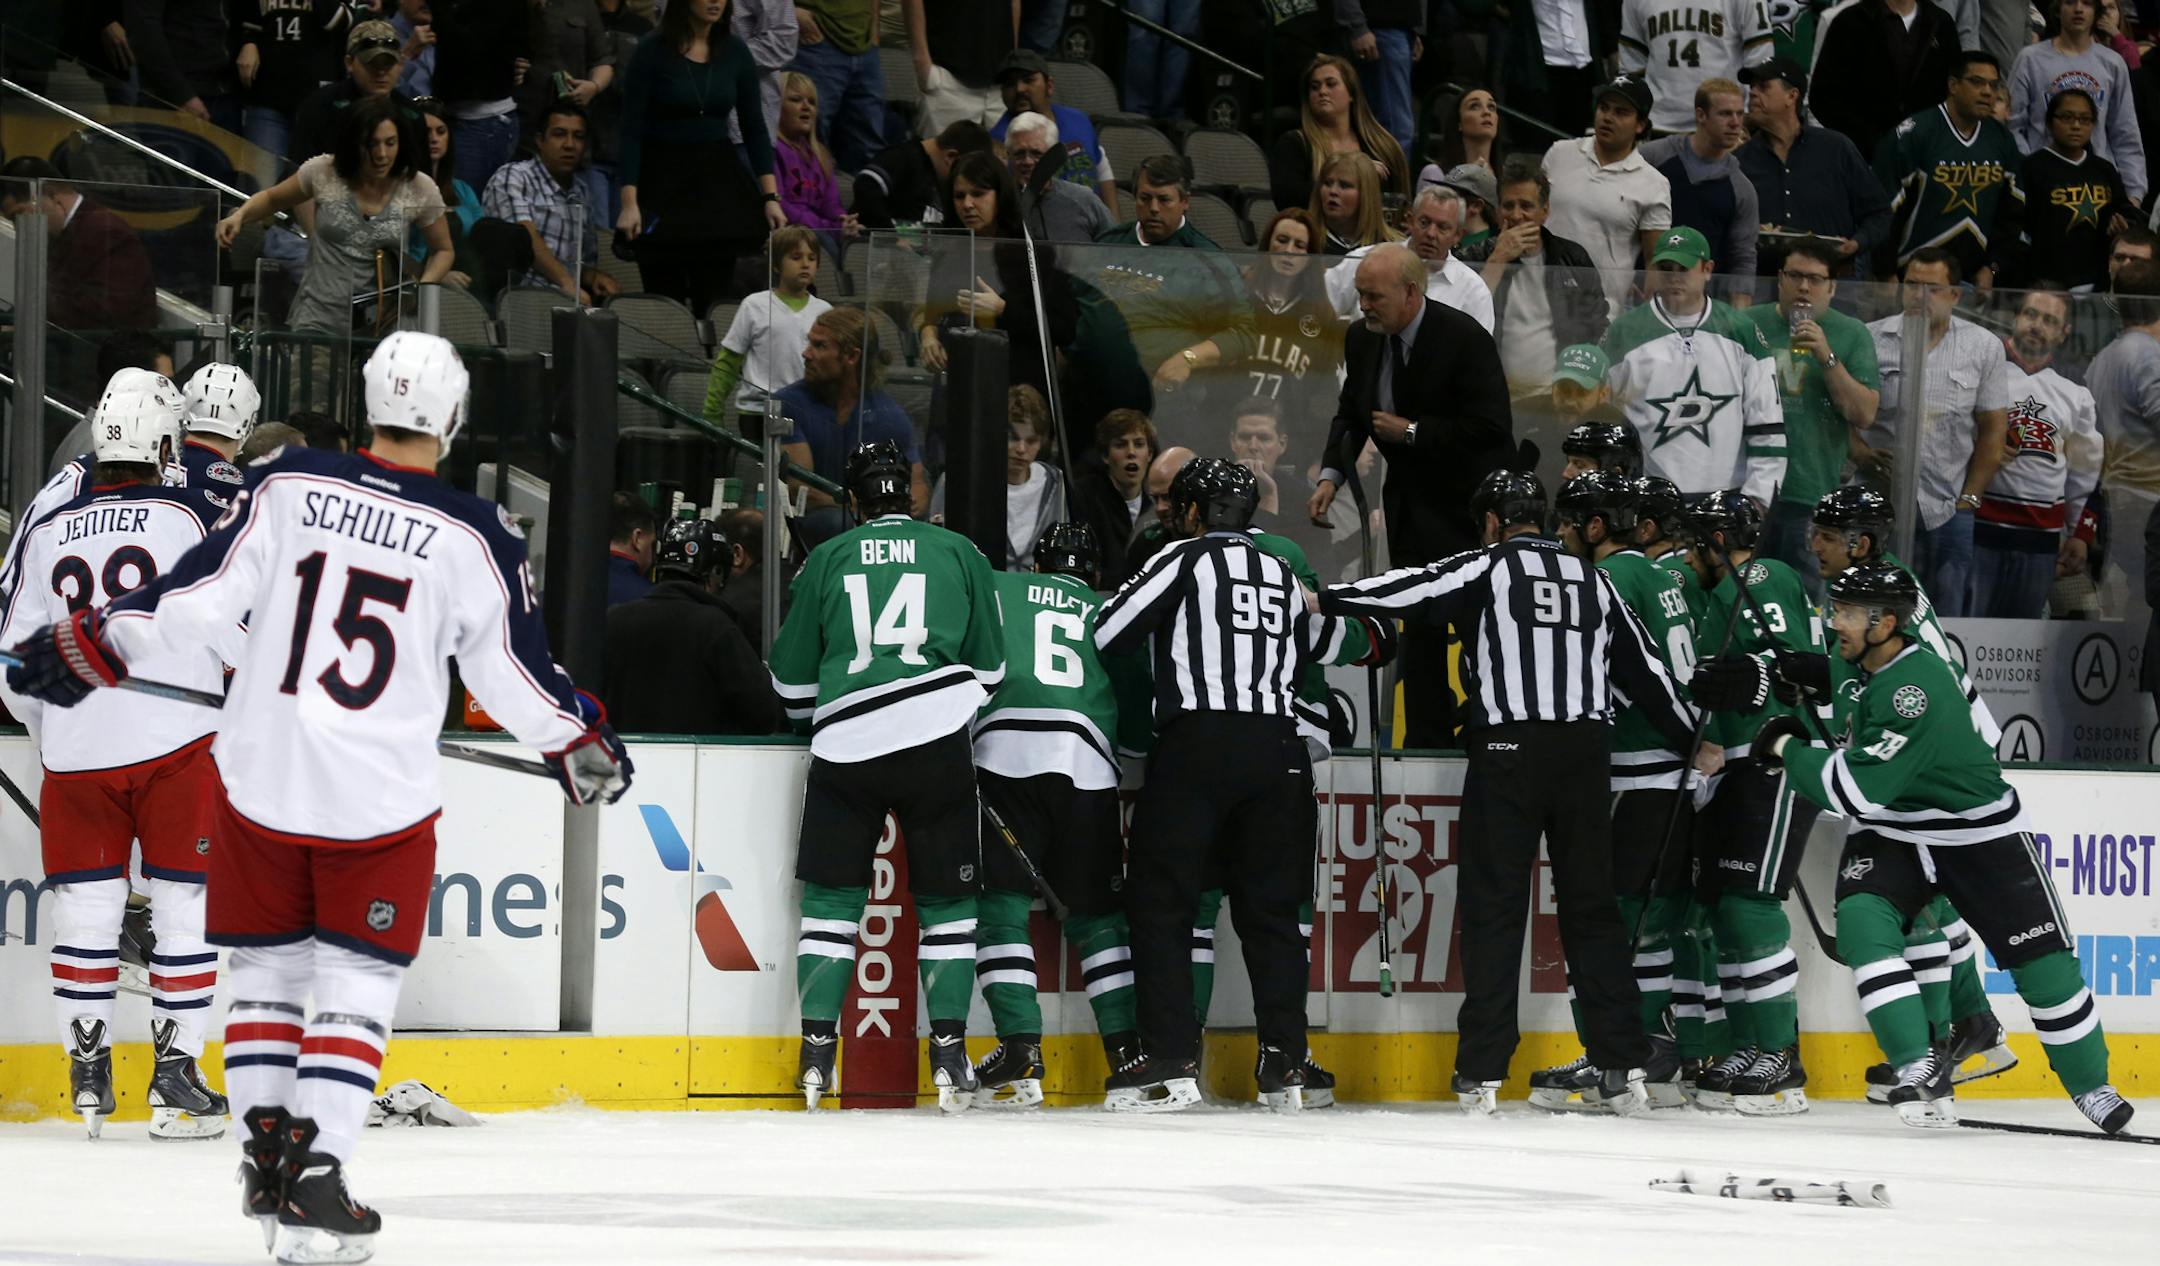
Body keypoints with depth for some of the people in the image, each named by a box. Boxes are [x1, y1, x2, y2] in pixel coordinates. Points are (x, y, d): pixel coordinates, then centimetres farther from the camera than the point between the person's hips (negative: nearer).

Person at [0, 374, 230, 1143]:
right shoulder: (185, 520, -5)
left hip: (75, 753, 3)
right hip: (176, 740, -3)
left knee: (85, 907, 10)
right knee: (185, 904, 4)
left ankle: (87, 1076, 11)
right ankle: (175, 1075, 2)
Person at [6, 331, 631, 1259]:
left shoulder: (287, 488, -5)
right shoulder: (472, 538, -7)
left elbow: (195, 599, -5)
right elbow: (513, 672, 1)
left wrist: (92, 649, 6)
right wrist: (580, 741, 19)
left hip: (260, 778, 2)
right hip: (381, 800, -2)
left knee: (265, 971, 17)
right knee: (355, 987, 4)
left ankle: (268, 1151, 20)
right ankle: (314, 1178, -6)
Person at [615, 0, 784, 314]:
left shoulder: (734, 52, 3)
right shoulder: (653, 51, -8)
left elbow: (754, 127, 8)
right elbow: (631, 131, -10)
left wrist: (770, 197, 0)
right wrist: (629, 203, -18)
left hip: (718, 180, 3)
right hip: (664, 180, -3)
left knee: (717, 299, -3)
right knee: (665, 301, -1)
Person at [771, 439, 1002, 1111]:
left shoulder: (827, 559, 12)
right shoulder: (959, 554, 11)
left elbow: (792, 682, 16)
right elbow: (990, 667, 15)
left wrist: (813, 715, 37)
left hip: (845, 746, 0)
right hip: (937, 738, 0)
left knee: (831, 897, 10)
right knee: (946, 898, 9)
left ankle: (816, 1052, 4)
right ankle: (948, 1054, 2)